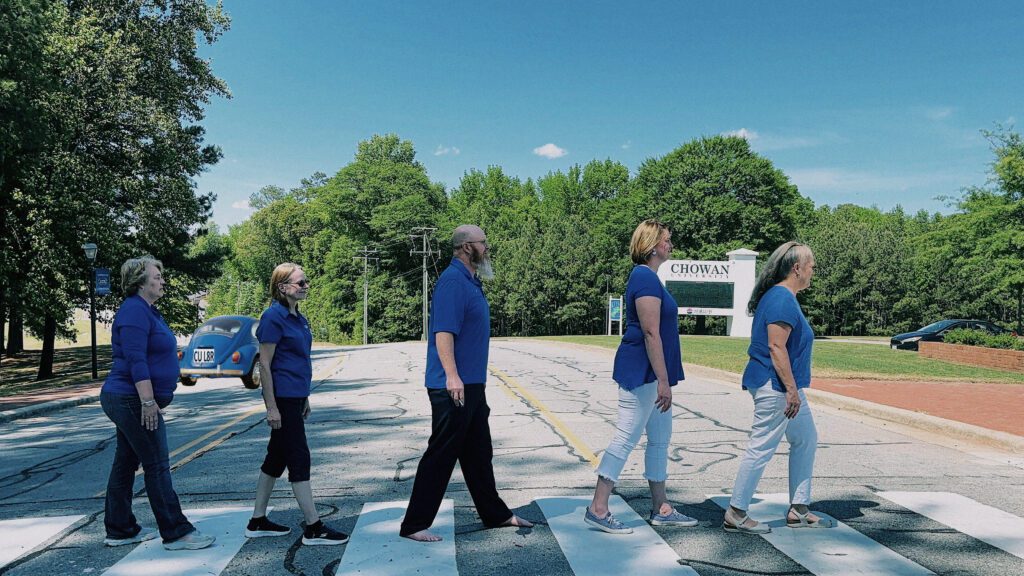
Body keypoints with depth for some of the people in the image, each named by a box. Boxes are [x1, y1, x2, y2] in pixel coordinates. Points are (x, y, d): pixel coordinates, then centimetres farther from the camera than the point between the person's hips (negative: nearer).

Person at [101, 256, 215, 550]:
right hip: (132, 401, -11)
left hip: (127, 401, 11)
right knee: (157, 466, -6)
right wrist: (148, 401, -25)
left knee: (125, 464, 14)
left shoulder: (146, 310, 16)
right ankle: (176, 533, -1)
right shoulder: (134, 311, -17)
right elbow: (136, 361, -24)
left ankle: (119, 530, 23)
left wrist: (152, 399, 24)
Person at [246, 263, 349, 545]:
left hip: (295, 398, 9)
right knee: (299, 458, -5)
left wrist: (304, 399, 21)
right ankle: (313, 528, 1)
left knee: (277, 457, 14)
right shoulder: (274, 317, -13)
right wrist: (271, 407, -17)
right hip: (282, 398, -9)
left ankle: (257, 521, 24)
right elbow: (264, 364, -15)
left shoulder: (298, 318, 13)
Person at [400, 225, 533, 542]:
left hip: (472, 385, 10)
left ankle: (495, 514, 31)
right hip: (453, 386, -10)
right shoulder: (452, 280, -16)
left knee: (479, 453, 19)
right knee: (441, 455, -3)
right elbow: (443, 331, -25)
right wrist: (452, 375, -33)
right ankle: (414, 525, 7)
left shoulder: (470, 281, 15)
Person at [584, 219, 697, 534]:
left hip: (650, 373, 11)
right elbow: (651, 333, -21)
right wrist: (663, 381, -21)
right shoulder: (646, 278, -16)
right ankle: (597, 509, 2)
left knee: (660, 438, 15)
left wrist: (663, 379, 22)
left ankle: (661, 509, 24)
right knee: (626, 438, -5)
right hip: (642, 371, -11)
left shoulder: (647, 277, 16)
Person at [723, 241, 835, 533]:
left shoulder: (780, 296, 15)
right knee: (761, 448, -5)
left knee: (806, 440, 17)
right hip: (775, 387, -11)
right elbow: (776, 348, -24)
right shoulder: (783, 298, -17)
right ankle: (736, 514, 4)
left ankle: (799, 510, 25)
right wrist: (791, 389, -21)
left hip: (785, 387, 11)